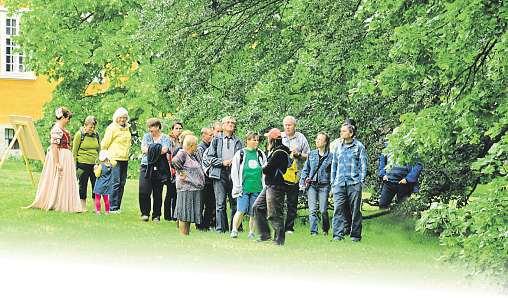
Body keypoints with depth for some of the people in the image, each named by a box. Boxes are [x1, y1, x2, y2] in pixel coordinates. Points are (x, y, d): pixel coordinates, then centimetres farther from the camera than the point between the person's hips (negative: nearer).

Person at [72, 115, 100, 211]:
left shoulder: (96, 135, 11)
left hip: (95, 164, 4)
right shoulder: (79, 134, -2)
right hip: (83, 164, -4)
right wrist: (74, 165, -4)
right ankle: (83, 207, 11)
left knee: (96, 185, 0)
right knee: (82, 185, 4)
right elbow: (74, 151, -1)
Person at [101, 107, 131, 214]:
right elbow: (104, 144, -3)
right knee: (116, 183, -11)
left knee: (122, 183, 5)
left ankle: (117, 206, 10)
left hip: (124, 159, 7)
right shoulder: (112, 128, -6)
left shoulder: (127, 128, 14)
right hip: (115, 158, -7)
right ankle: (113, 207, -10)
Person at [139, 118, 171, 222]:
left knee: (157, 193, 1)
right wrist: (157, 151, -7)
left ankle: (156, 215, 10)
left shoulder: (165, 138, 7)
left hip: (160, 169, -1)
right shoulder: (147, 136, 15)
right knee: (144, 191, -11)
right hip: (146, 167, 1)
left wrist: (149, 150, -6)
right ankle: (145, 213, 1)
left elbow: (164, 150, -11)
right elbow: (143, 148, 0)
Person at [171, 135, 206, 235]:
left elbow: (199, 170, 30)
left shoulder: (195, 156, 18)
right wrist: (181, 172, -18)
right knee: (184, 212, -5)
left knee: (191, 212, 12)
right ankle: (182, 234, -2)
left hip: (195, 187, 9)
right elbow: (175, 161, -29)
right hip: (186, 187, -9)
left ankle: (187, 233, 18)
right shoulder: (182, 153, -10)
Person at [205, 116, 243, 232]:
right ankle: (220, 227, -1)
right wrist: (222, 162, -8)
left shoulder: (238, 142, 14)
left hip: (234, 174, 2)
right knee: (220, 203, -4)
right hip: (220, 174, -2)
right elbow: (209, 157, 5)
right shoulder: (216, 140, 9)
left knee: (235, 202, 1)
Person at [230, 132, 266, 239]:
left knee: (254, 213, 4)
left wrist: (264, 186, 8)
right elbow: (234, 172, 3)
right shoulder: (240, 154, 3)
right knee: (241, 211, -13)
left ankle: (251, 232, 14)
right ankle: (234, 230, -4)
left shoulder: (261, 155, 11)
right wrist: (238, 187, -4)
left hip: (257, 189, 3)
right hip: (244, 188, -3)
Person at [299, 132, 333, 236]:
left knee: (323, 210, -3)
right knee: (312, 210, -5)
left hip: (324, 185, -2)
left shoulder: (330, 156, 1)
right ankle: (313, 231, -1)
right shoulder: (311, 154, 10)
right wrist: (302, 182, 9)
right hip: (311, 185, 2)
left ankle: (325, 229, 18)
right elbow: (305, 169, 16)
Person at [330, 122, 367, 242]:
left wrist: (362, 181, -6)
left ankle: (355, 234, 9)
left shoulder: (359, 146, 2)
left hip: (354, 182, -3)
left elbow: (363, 165, 1)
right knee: (338, 208, -9)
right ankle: (338, 234, -12)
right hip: (339, 182, 3)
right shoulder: (338, 147, 14)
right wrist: (332, 182, 13)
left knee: (355, 209, 2)